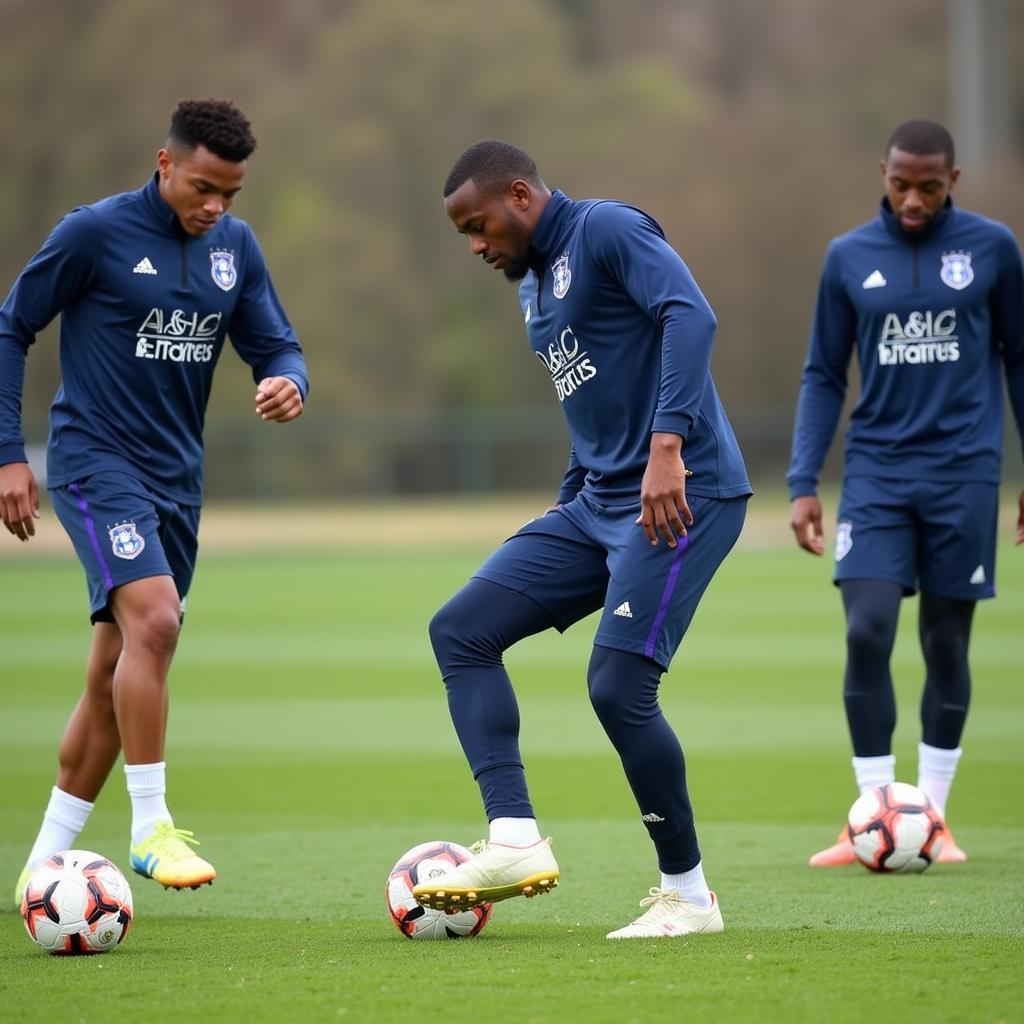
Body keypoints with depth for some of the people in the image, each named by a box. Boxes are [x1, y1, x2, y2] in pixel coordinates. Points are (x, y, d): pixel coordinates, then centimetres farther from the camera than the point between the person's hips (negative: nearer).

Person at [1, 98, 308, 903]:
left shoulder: (235, 246, 6)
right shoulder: (95, 233, -9)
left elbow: (275, 347, 10)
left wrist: (287, 384, -15)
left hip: (177, 477, 6)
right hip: (97, 463, -6)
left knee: (115, 679, 8)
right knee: (154, 618, -26)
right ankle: (151, 829, -20)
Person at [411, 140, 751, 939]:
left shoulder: (606, 231, -9)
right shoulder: (533, 287, 19)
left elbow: (690, 314, -25)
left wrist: (667, 445, -35)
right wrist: (570, 502, 21)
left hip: (682, 493, -10)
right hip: (596, 504, 10)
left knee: (618, 687, -16)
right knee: (459, 631, 0)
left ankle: (689, 894, 1)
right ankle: (516, 842, -9)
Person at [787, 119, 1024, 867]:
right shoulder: (849, 257, 4)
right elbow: (823, 376, 9)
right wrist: (803, 483, 1)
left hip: (963, 472, -1)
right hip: (877, 474, 1)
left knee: (946, 643, 4)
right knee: (867, 632, -12)